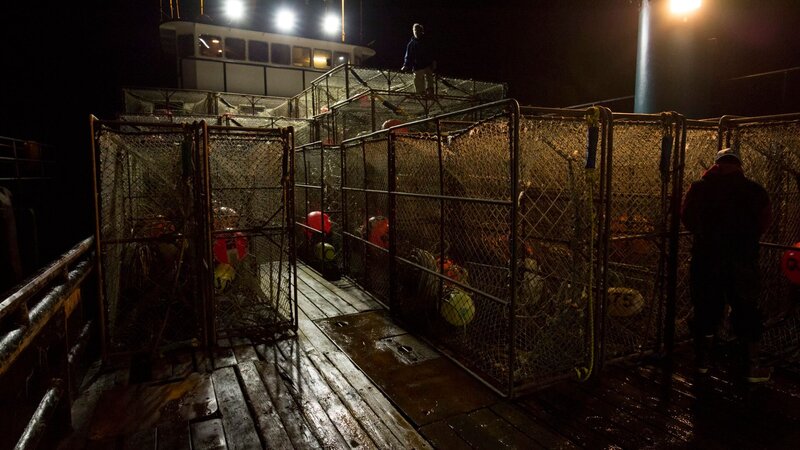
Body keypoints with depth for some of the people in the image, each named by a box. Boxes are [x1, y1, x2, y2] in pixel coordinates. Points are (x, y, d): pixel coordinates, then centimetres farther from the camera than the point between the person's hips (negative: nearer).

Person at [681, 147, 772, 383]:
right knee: (746, 311, 9)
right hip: (742, 259, -1)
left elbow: (687, 218, 1)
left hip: (706, 258, 1)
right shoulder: (754, 189, -2)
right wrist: (743, 238, 16)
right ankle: (752, 368, 16)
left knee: (706, 309, 10)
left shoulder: (699, 187, -1)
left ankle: (703, 361, 21)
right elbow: (763, 223, 0)